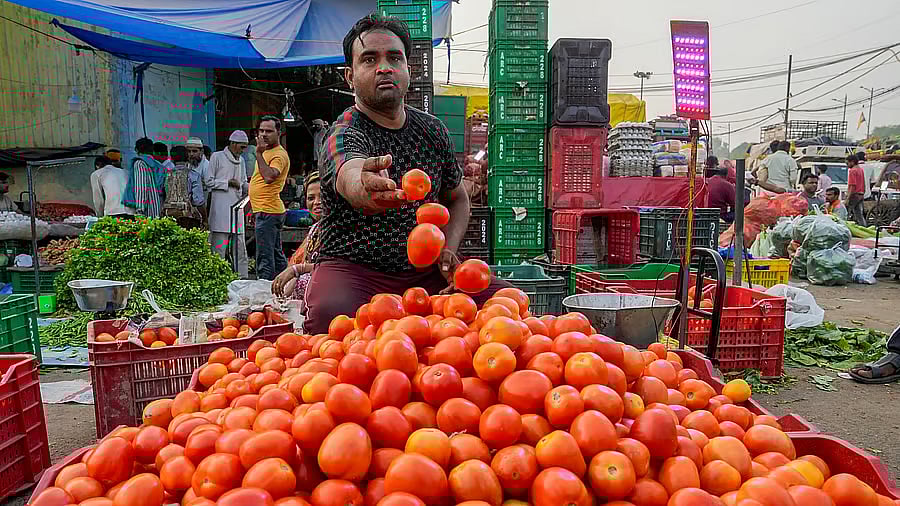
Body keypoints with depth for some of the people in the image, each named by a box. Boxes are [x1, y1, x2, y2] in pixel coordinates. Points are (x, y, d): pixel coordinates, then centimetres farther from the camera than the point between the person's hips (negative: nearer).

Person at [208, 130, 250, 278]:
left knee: (240, 246, 5)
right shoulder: (217, 157, 0)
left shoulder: (241, 160, 19)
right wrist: (228, 182, -10)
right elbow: (209, 181, -5)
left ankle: (242, 277, 8)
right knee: (219, 246, -5)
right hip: (220, 208, -6)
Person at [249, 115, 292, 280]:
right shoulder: (266, 152, 19)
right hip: (267, 211, 11)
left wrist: (259, 154, -24)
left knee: (265, 257, -10)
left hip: (268, 212, -11)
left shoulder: (279, 155, -13)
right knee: (276, 254, 15)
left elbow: (269, 177, -30)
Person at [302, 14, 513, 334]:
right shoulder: (343, 134, -12)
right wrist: (365, 187, -64)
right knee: (329, 314, -37)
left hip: (425, 270, 5)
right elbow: (348, 177, -38)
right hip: (354, 269, -4)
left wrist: (448, 250, -1)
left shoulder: (432, 130, 8)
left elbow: (457, 199, 20)